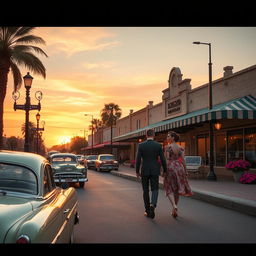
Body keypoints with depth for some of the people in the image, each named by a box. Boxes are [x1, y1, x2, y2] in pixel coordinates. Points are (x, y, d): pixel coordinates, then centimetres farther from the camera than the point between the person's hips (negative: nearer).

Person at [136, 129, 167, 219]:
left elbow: (138, 159, -7)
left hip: (144, 171, 0)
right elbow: (163, 159, -3)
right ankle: (152, 205, -20)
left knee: (146, 191, 11)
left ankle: (147, 211, 15)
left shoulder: (141, 145, -5)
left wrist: (137, 171, 2)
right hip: (155, 171, 0)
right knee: (155, 189, 6)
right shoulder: (158, 145, -3)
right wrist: (165, 170, 9)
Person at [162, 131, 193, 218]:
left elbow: (166, 160, -12)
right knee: (177, 189, 13)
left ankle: (174, 205, -19)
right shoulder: (180, 148, 5)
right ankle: (174, 210, 18)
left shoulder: (167, 147, -8)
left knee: (169, 189, 4)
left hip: (170, 167, -4)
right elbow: (183, 160, 2)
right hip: (179, 167, 4)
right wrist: (185, 171, 7)